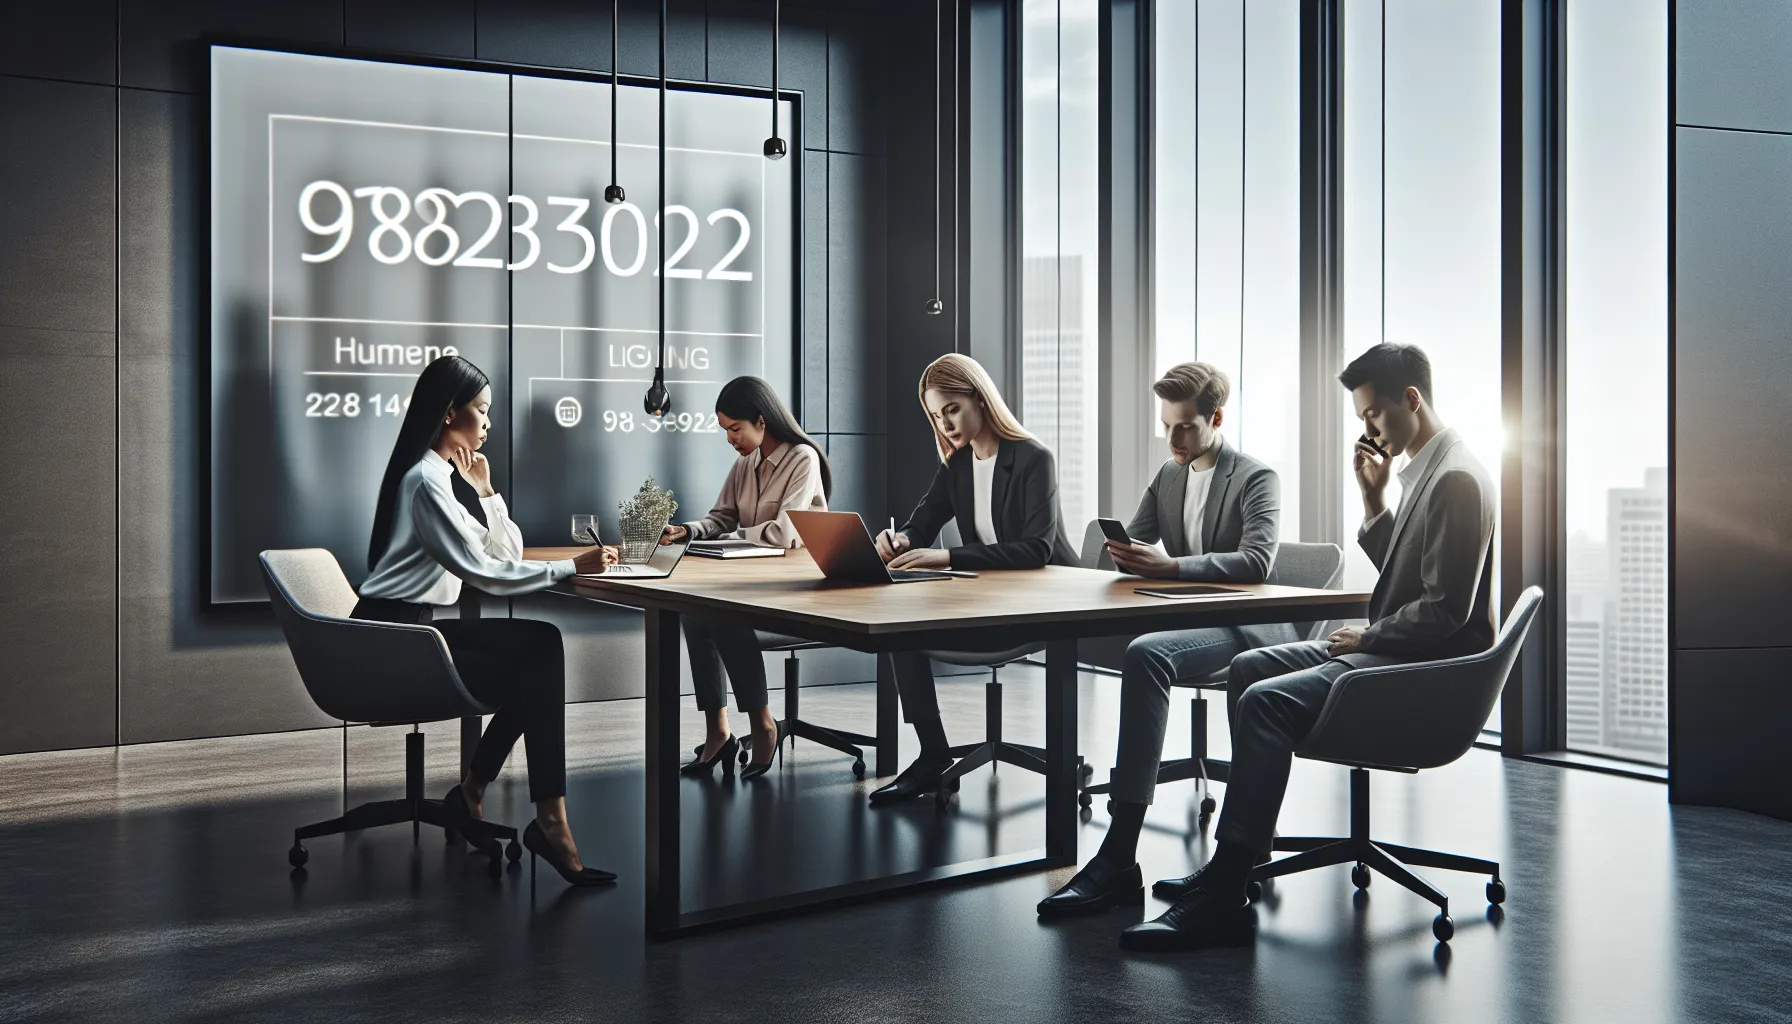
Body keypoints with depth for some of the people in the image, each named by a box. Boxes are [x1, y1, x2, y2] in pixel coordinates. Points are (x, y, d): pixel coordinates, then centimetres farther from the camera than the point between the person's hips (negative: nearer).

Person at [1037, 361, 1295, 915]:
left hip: (1243, 624, -7)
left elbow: (1257, 561, -17)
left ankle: (1119, 858, -38)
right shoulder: (1168, 476, 19)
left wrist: (1170, 566, -28)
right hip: (1189, 619, 7)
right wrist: (1126, 553, -6)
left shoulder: (1256, 478, -3)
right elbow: (1131, 544, 20)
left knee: (1145, 655, -35)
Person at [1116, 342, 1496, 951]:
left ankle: (1221, 902, -25)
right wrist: (1373, 498, 11)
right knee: (1247, 669, 10)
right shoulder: (1426, 470, 16)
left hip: (1425, 668, -11)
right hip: (1390, 648, 11)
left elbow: (1445, 608, -23)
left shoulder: (1456, 479, -17)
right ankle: (1238, 861, 10)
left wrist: (1366, 637, -12)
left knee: (1266, 701, -25)